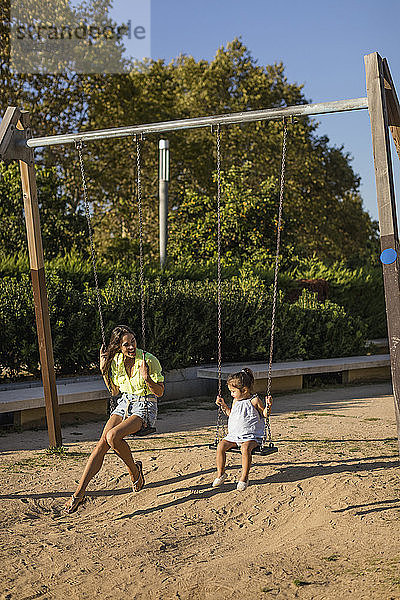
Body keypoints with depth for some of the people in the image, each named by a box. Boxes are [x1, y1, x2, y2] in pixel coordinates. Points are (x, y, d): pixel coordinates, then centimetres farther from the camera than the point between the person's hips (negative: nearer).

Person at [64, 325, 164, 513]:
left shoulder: (149, 360, -14)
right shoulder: (116, 361, 2)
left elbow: (160, 392, -7)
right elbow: (114, 391, 13)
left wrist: (147, 379, -25)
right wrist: (104, 370, 2)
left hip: (145, 408, -5)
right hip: (124, 404, 5)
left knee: (113, 436, -29)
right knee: (102, 443, -14)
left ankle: (134, 469, -2)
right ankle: (79, 492, -13)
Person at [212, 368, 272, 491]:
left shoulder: (254, 400, -6)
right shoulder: (236, 400, 12)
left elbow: (265, 415, 1)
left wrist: (268, 406, -17)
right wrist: (223, 405, 18)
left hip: (251, 436, -6)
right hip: (234, 435, 6)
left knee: (245, 448, -36)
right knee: (220, 446, -17)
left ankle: (244, 477, -22)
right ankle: (220, 474, -3)